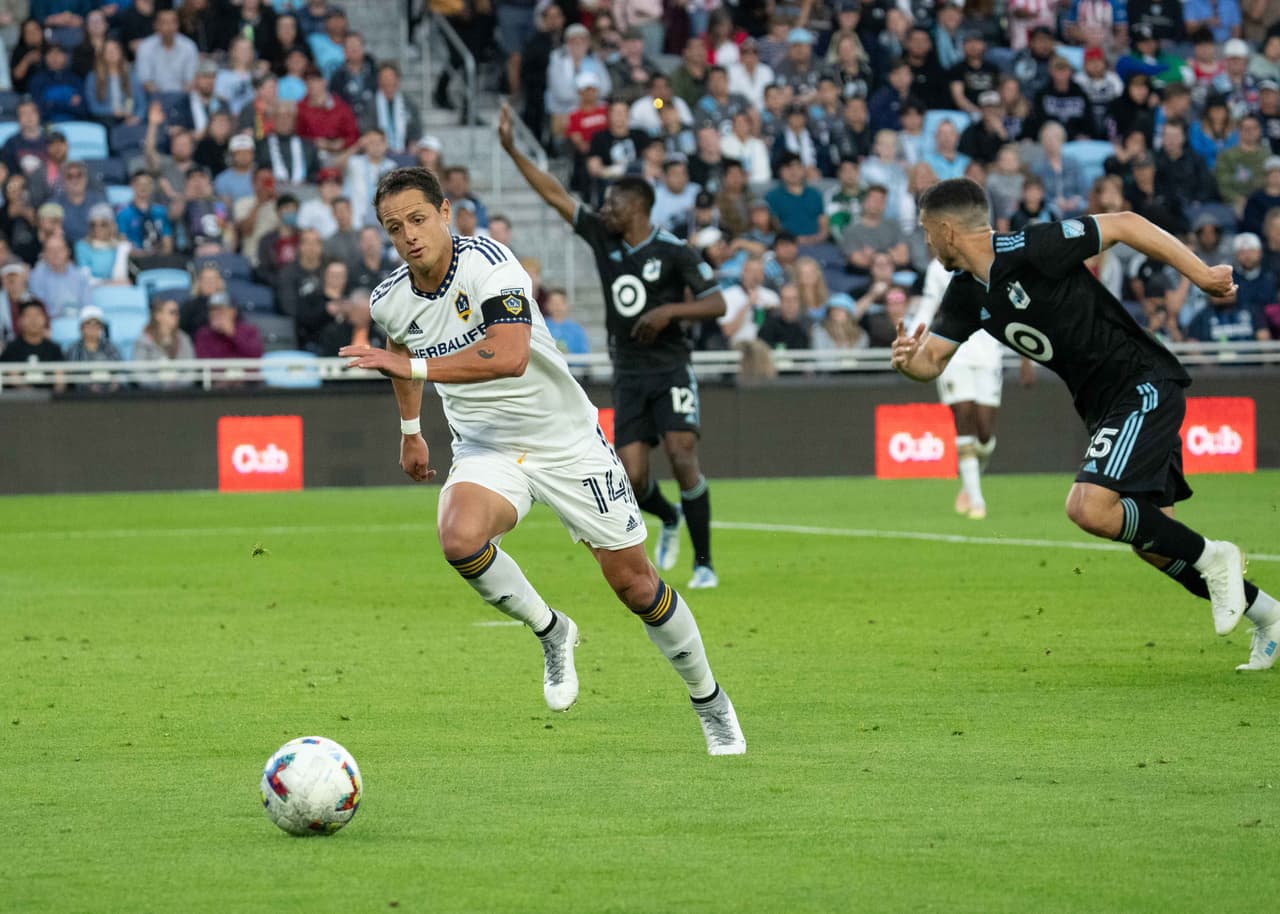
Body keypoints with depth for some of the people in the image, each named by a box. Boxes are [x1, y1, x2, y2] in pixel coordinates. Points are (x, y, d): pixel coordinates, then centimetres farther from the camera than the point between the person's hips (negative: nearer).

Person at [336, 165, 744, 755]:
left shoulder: (487, 263, -22)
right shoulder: (389, 301, -4)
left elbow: (510, 356, -38)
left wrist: (414, 366, -39)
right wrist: (410, 430, 30)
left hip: (567, 440, -3)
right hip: (486, 448, 3)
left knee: (633, 582, 2)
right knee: (459, 538, -30)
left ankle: (710, 701, 24)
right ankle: (550, 631, -3)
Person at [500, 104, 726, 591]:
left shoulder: (674, 252, -8)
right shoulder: (603, 239, 6)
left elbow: (716, 302, -9)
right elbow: (555, 195, 7)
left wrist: (669, 311, -22)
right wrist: (512, 150, 3)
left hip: (670, 370, -5)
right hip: (628, 373, 5)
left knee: (682, 458, -18)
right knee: (632, 477, -4)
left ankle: (704, 563, -9)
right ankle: (668, 519, 30)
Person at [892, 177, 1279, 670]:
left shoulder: (1030, 249, -20)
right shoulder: (967, 295, 6)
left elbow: (1123, 224, -16)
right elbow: (931, 360, 8)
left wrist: (1200, 274, -16)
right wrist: (908, 357, -16)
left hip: (1143, 387, -9)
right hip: (1102, 405, 9)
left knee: (1089, 508, -24)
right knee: (1152, 542, 11)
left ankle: (1212, 558, -6)